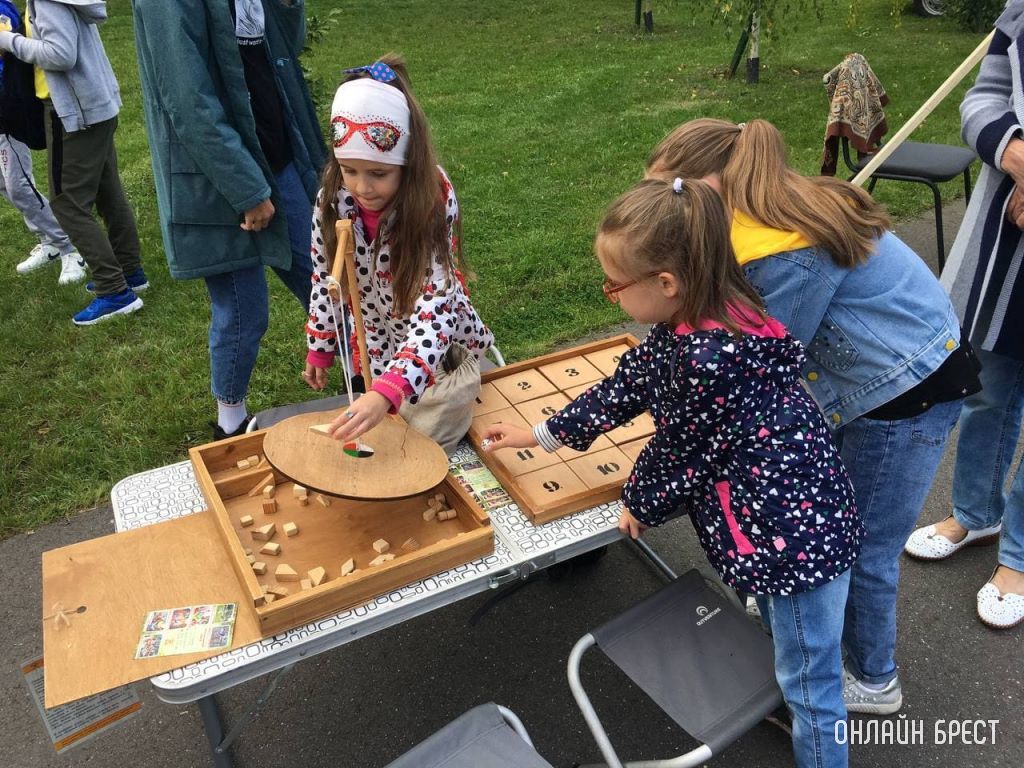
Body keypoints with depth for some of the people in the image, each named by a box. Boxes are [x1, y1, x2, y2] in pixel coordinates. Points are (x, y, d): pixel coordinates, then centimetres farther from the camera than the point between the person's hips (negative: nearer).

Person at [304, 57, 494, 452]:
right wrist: (319, 348, 9)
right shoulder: (333, 202, -16)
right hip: (376, 350, 4)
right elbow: (325, 277, 1)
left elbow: (434, 313, -38)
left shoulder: (433, 209, -29)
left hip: (436, 349, -4)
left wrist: (385, 393, -51)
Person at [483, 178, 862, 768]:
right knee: (789, 656, 32)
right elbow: (630, 383, 11)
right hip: (785, 513, 10)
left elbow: (680, 450, -17)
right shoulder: (693, 321, -1)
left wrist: (640, 504, 4)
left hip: (797, 528, -10)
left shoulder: (709, 359, -32)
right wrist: (542, 435, 19)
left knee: (809, 682, 11)